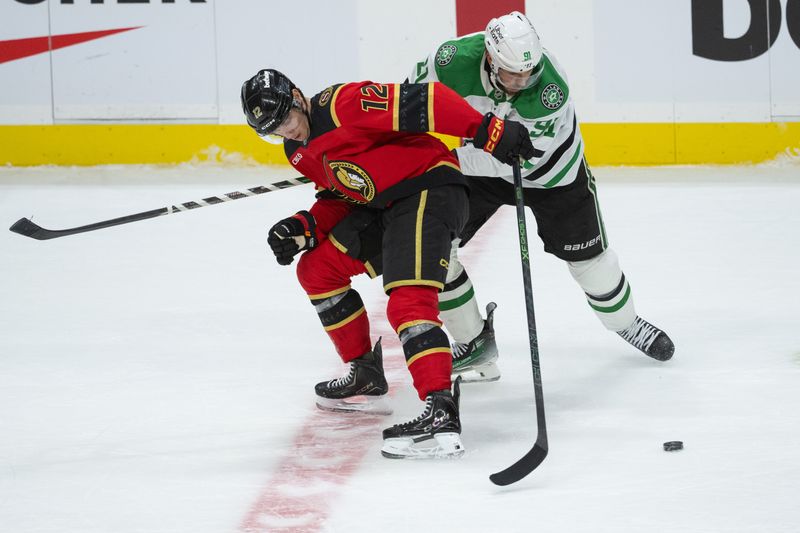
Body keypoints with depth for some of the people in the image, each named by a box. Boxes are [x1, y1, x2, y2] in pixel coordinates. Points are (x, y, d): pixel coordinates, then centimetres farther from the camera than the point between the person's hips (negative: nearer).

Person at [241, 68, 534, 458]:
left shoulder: (343, 104, -20)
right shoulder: (299, 151, 11)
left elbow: (424, 101, -25)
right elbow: (340, 196, 20)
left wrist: (488, 130, -32)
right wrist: (304, 228, 1)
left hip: (429, 190, -10)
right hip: (382, 206, 10)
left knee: (408, 301, -26)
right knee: (316, 269, 15)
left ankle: (441, 414, -39)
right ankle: (366, 378, 25)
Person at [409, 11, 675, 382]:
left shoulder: (552, 89, -38)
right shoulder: (454, 61, -33)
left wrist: (450, 160, -36)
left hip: (550, 163, -2)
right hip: (480, 166, 2)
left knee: (587, 254, 9)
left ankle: (626, 322, 39)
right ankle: (474, 341, 5)